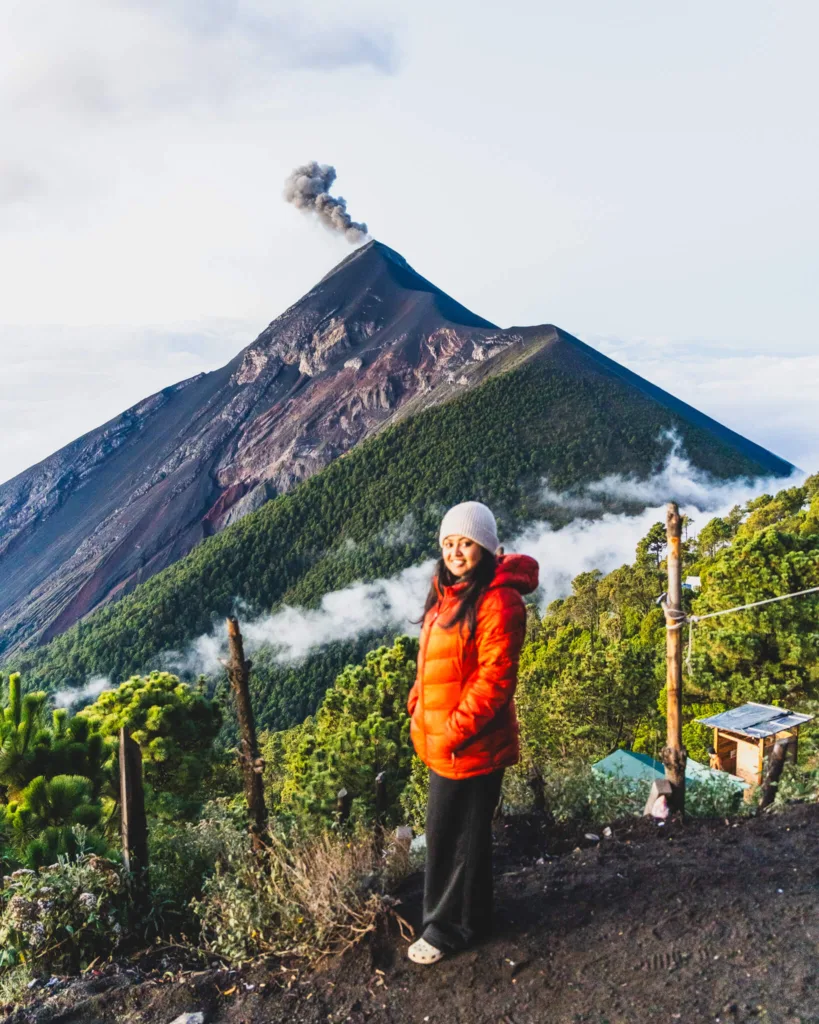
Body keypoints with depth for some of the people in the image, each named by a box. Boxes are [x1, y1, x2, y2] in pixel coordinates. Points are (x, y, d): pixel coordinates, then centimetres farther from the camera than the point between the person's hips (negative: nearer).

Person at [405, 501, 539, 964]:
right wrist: (418, 708, 9)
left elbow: (495, 680, -23)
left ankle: (452, 926, 28)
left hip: (471, 746, -9)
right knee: (448, 831, 23)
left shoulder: (498, 601, -21)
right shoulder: (449, 594, 8)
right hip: (442, 741, 9)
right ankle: (467, 913, 44)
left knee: (459, 835, 8)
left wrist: (454, 732, -21)